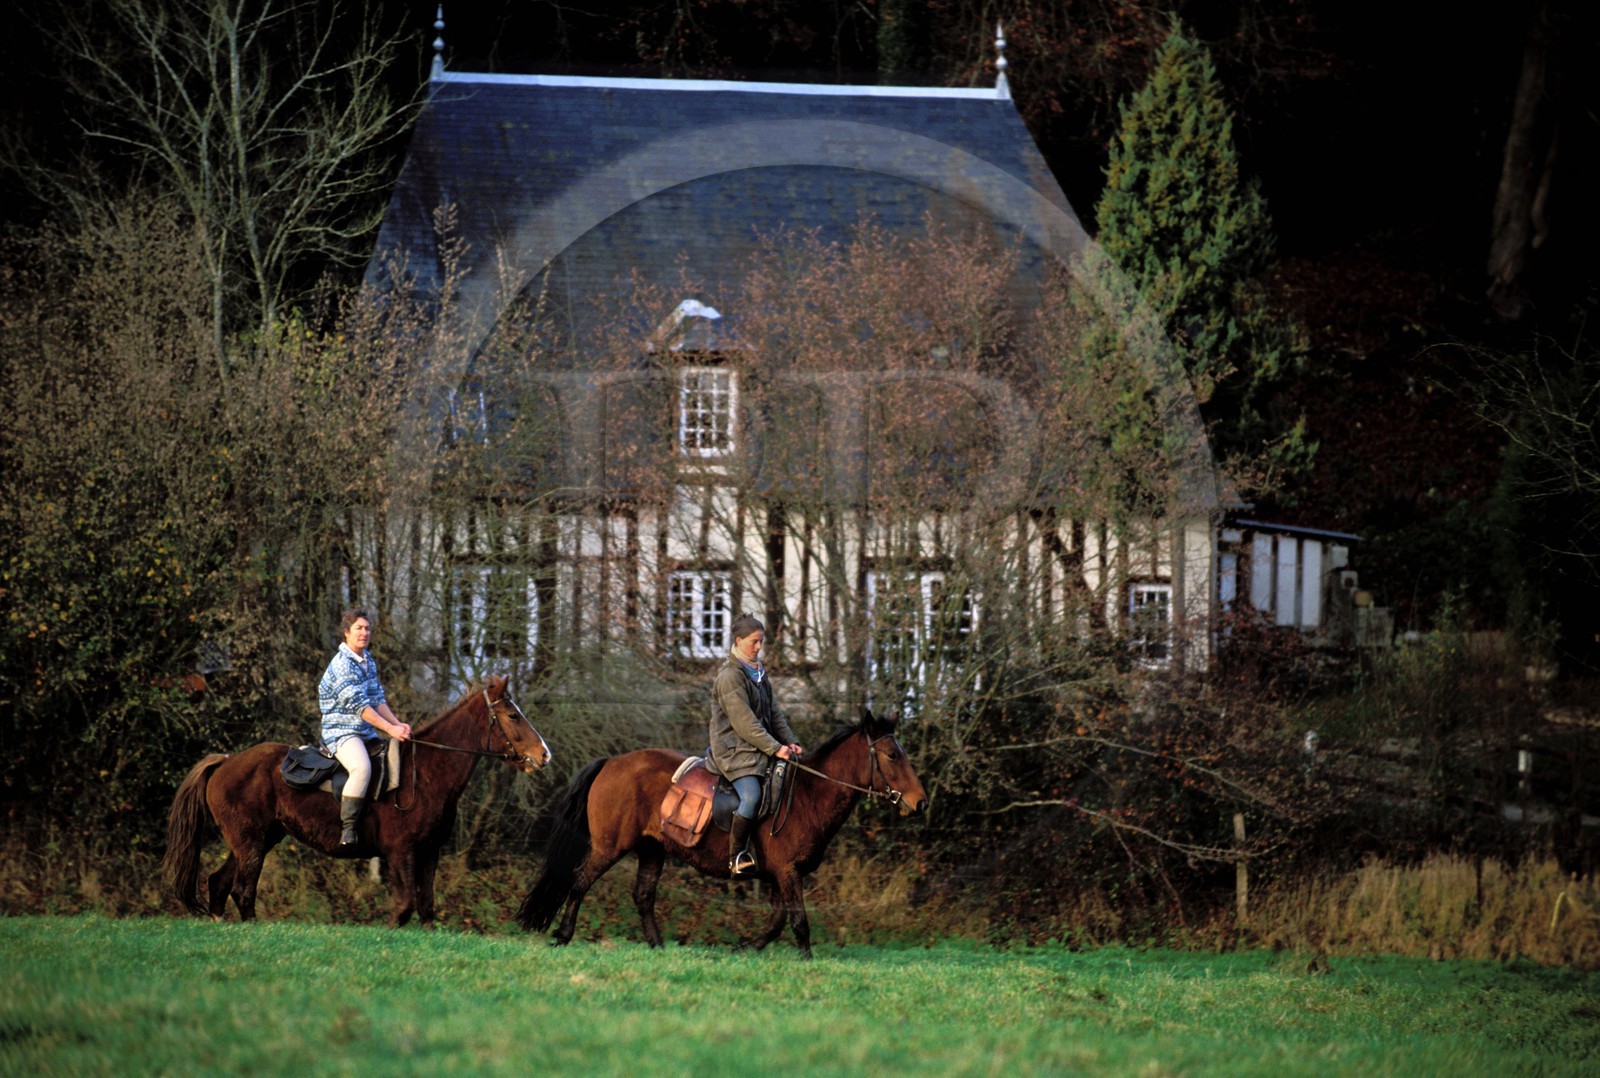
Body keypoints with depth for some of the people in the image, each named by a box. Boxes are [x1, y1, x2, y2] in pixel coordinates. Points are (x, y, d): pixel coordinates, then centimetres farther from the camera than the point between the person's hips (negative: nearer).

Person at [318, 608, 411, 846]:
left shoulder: (368, 661, 14)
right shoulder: (342, 665, -15)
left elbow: (378, 699, 15)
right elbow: (359, 706, -20)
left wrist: (398, 724, 0)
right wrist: (390, 729, -21)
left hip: (368, 733, 10)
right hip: (342, 732, -10)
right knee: (361, 767, -35)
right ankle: (348, 827, -31)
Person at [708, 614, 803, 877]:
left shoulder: (759, 674, 17)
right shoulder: (730, 676, -11)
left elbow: (774, 713, 17)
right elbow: (743, 722, -17)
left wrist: (790, 742, 1)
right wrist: (774, 748, -20)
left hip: (760, 748, 9)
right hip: (734, 750, -9)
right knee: (751, 796, -28)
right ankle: (736, 856, -20)